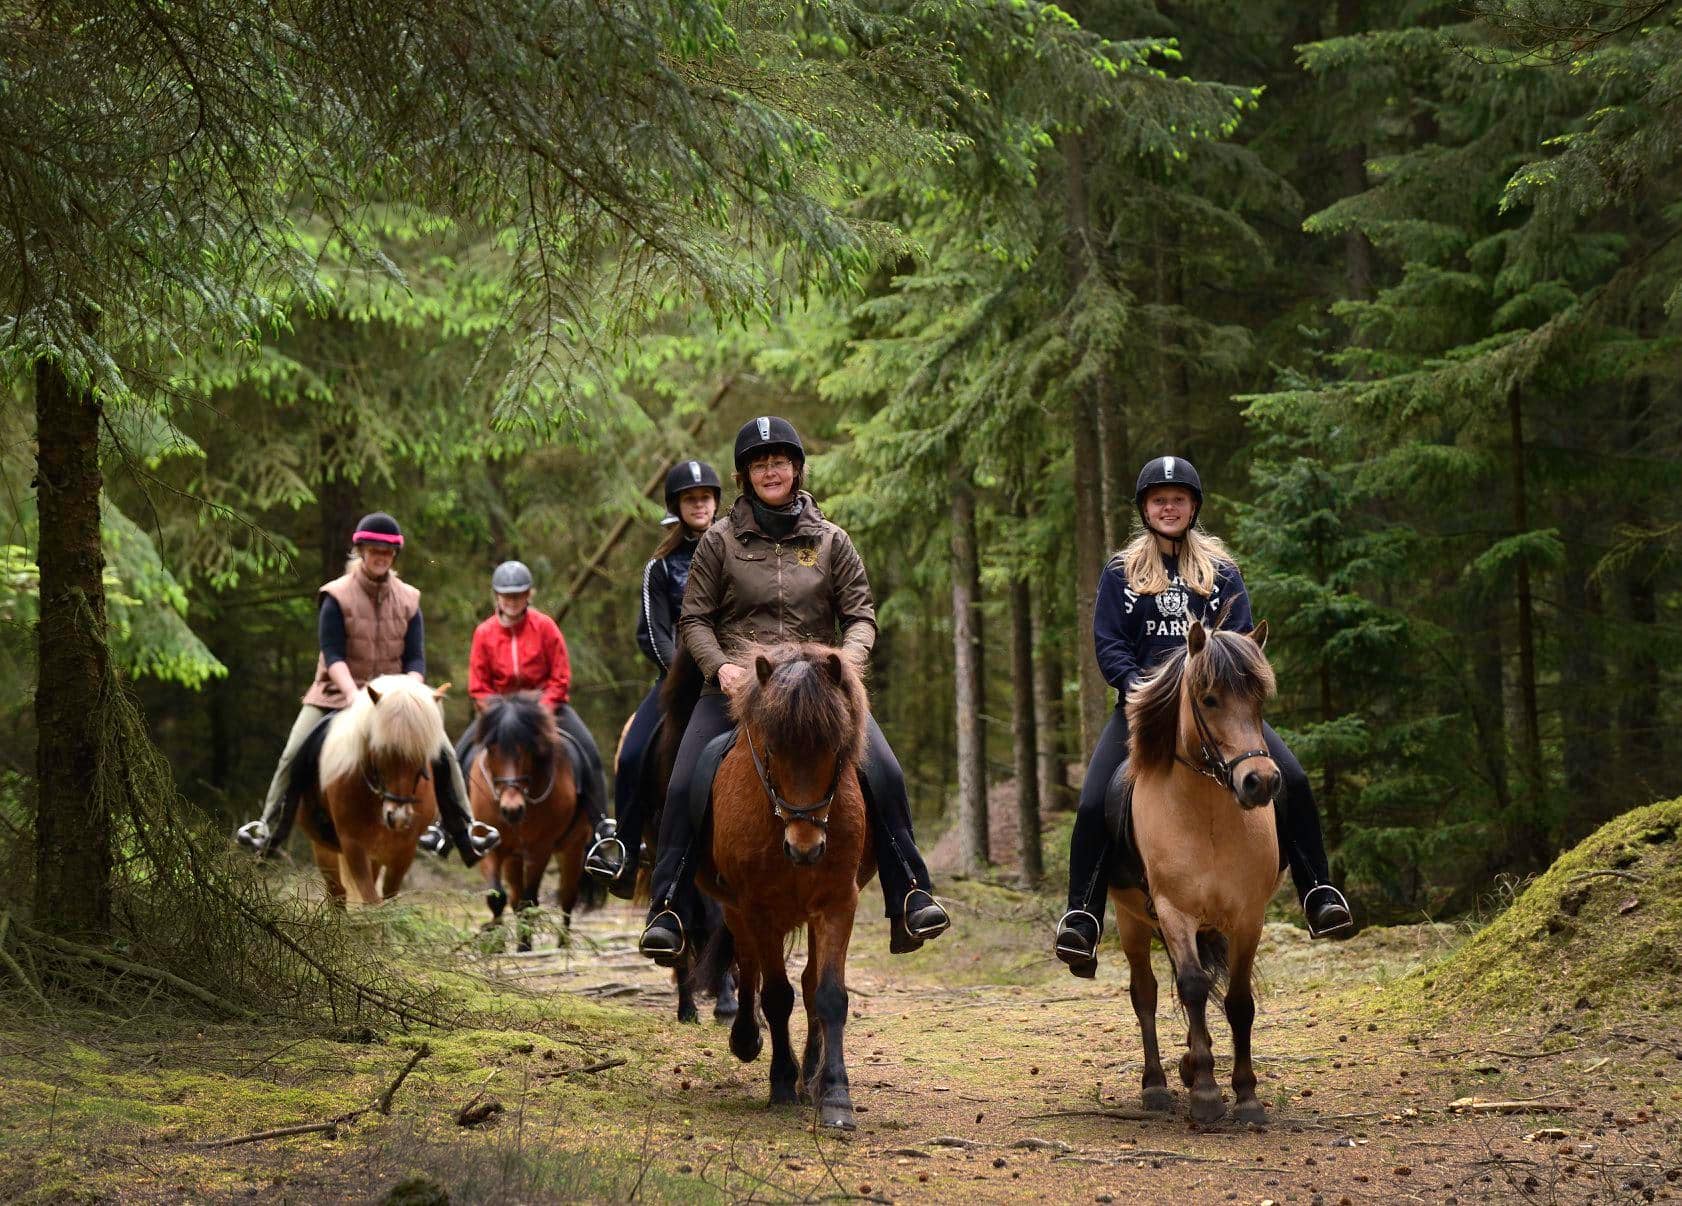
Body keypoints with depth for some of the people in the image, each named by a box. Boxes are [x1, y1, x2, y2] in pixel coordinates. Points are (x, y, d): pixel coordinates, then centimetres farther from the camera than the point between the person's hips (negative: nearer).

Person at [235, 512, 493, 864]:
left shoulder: (408, 600, 1)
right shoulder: (337, 597, -8)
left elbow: (416, 659, -2)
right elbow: (332, 655, -17)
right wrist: (354, 695, -32)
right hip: (338, 693, -2)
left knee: (443, 754, -10)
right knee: (294, 755, -18)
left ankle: (465, 834, 0)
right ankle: (268, 830, -8)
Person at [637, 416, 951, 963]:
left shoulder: (830, 541, 9)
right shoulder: (720, 541, 6)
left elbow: (861, 615, 8)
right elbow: (694, 619, 6)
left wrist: (847, 663, -12)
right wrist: (721, 665, -13)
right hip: (736, 685, 0)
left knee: (883, 773, -20)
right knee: (685, 785, -19)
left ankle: (911, 898, -13)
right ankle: (669, 911, -11)